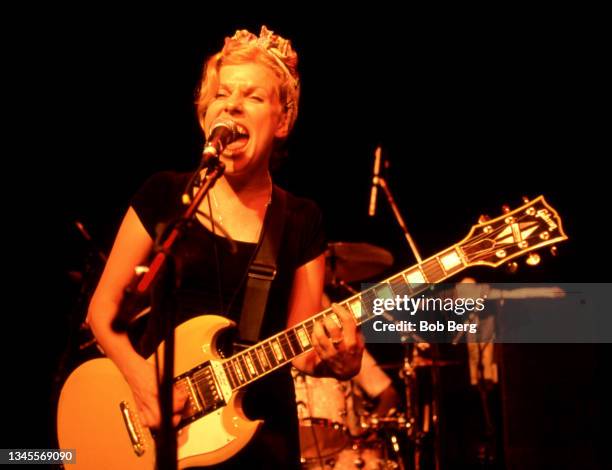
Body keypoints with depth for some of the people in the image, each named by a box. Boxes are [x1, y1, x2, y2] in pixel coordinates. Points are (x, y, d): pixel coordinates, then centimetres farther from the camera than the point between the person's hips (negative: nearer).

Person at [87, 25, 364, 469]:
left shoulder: (301, 221, 0)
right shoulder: (164, 195, -1)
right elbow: (103, 304, 1)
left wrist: (338, 358, -22)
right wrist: (139, 373, -15)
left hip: (259, 432, 1)